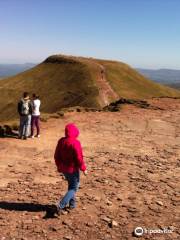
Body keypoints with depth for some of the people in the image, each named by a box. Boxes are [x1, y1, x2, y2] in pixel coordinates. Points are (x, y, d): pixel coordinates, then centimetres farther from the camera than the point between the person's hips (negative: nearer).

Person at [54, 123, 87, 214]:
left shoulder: (61, 141, -1)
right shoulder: (75, 143, -22)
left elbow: (56, 156, 6)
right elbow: (79, 158, -20)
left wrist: (59, 166, 18)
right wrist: (83, 168, -7)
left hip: (63, 169, 7)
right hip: (73, 169, -7)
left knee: (71, 185, 25)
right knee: (73, 188, 6)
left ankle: (72, 204, 33)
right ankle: (61, 205, -7)